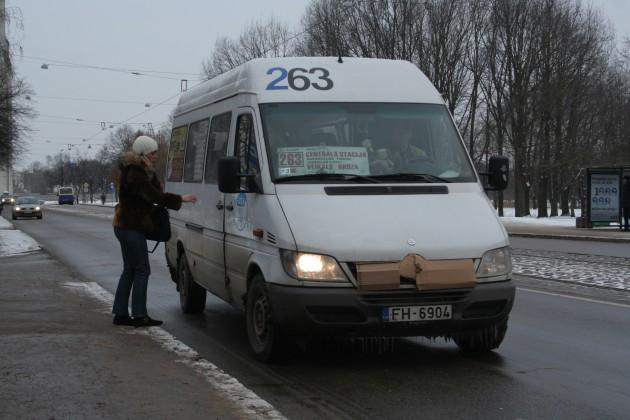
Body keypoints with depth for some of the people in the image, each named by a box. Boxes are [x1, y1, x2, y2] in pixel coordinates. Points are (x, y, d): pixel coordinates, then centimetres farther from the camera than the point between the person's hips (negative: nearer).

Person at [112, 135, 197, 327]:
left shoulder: (138, 171, 16)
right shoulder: (134, 173, -17)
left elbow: (153, 192, 13)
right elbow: (154, 195, -22)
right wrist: (180, 199, -18)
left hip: (126, 226, 10)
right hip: (131, 227, -10)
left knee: (129, 270, 12)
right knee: (142, 271, -6)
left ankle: (120, 313, 15)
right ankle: (139, 315, -4)